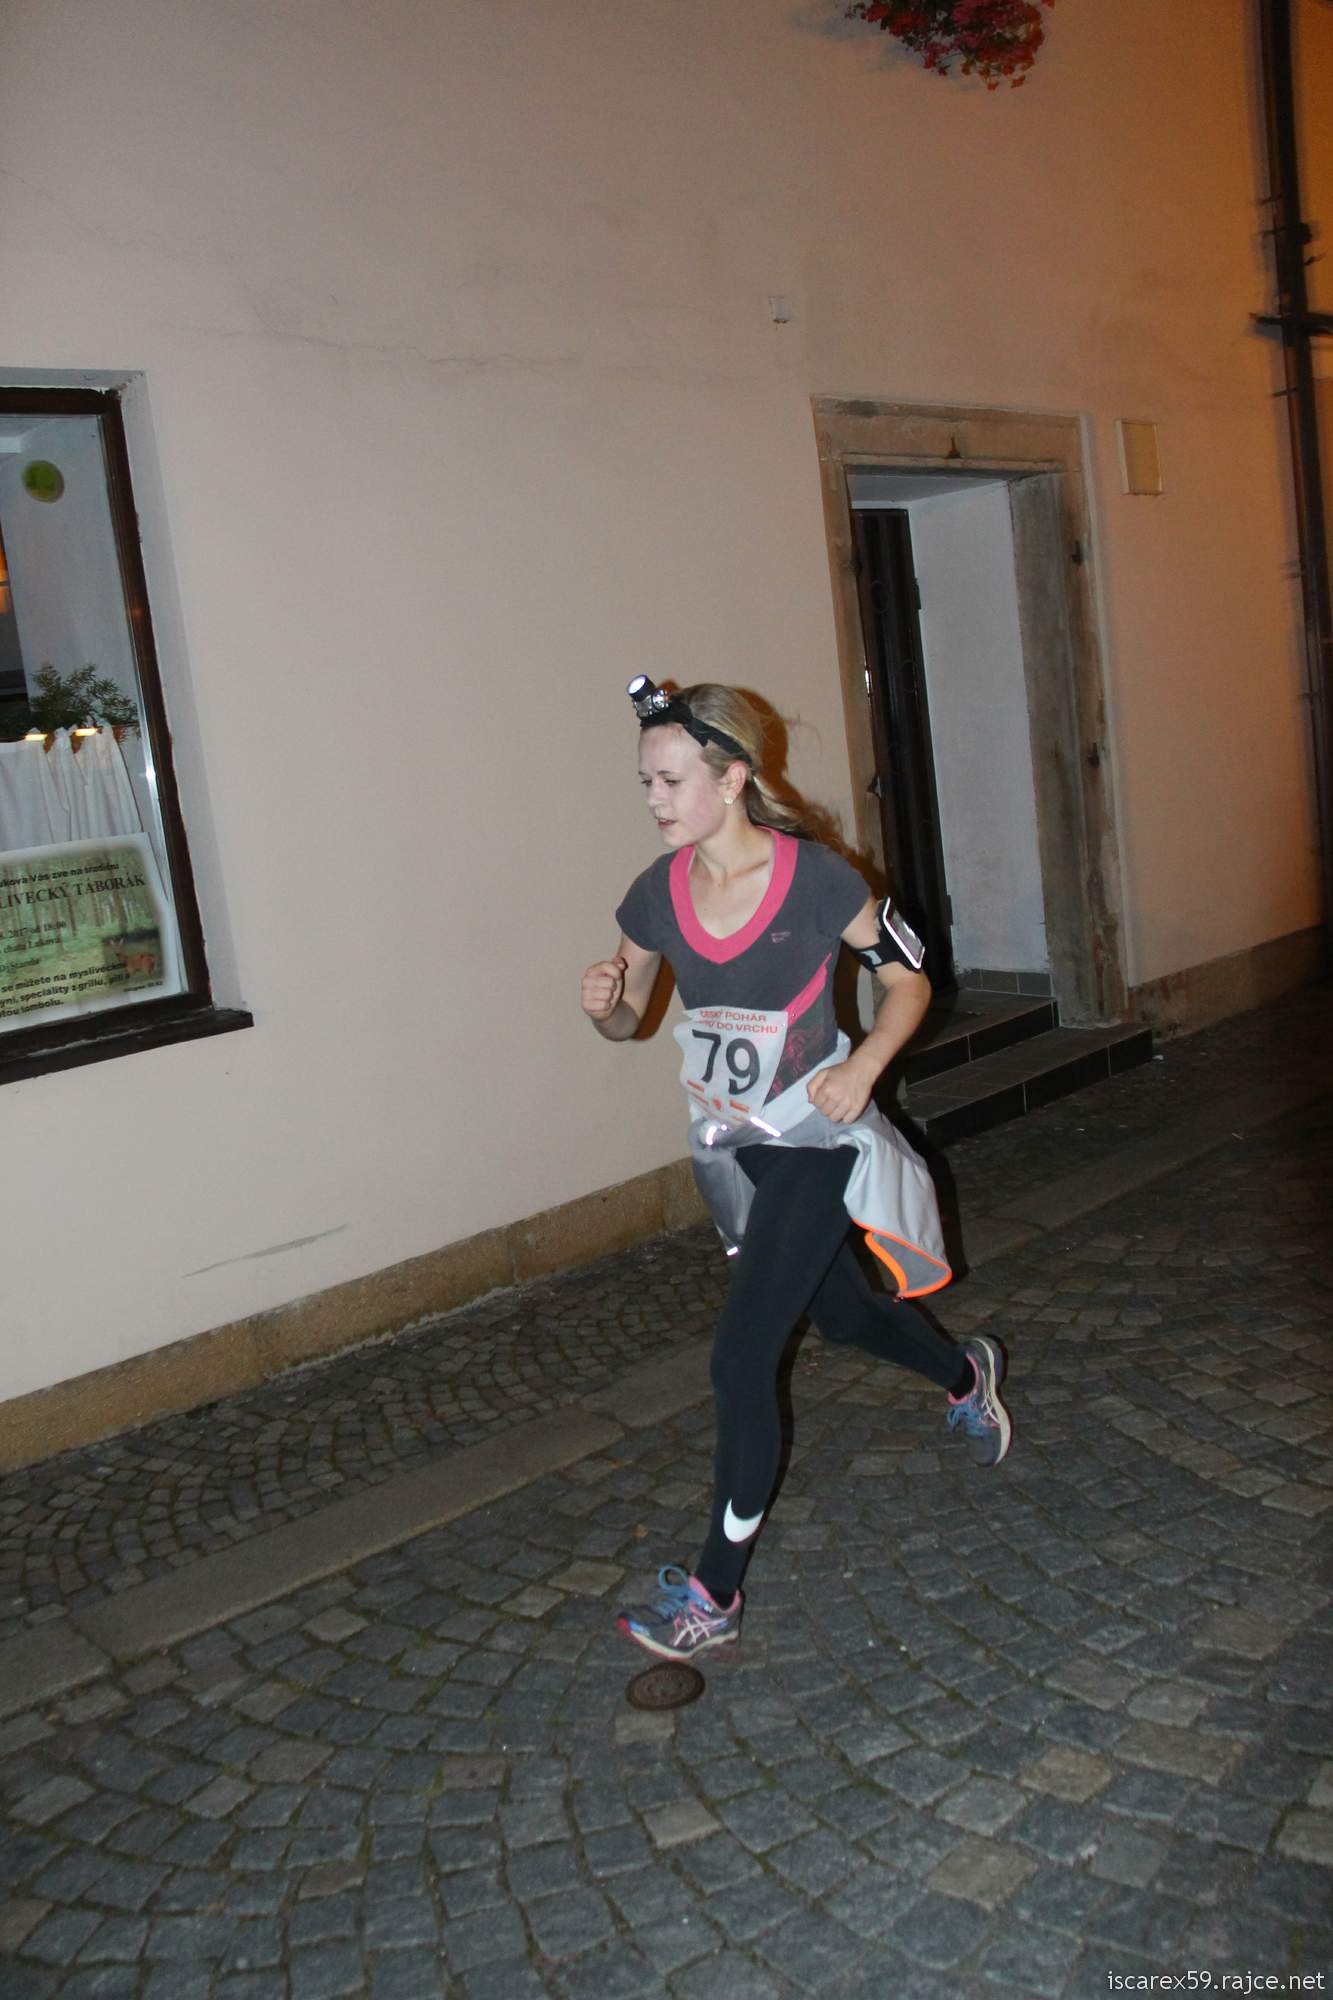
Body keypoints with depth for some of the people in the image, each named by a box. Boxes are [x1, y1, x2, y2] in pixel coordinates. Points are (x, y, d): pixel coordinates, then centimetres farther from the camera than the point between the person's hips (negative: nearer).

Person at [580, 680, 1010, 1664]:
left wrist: (863, 1066, -22)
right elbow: (628, 1019, 8)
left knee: (743, 1355, -10)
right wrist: (605, 1003, -15)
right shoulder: (655, 898, -5)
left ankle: (715, 1593, 5)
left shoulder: (815, 879, -17)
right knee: (844, 1315, 23)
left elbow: (909, 979, -6)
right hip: (729, 1146, 6)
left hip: (814, 1140, -6)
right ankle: (967, 1373, 56)